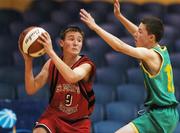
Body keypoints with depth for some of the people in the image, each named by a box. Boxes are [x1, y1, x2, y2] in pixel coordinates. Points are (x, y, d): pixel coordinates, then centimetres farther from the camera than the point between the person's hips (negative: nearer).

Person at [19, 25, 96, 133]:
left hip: (79, 121, -1)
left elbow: (72, 77, -41)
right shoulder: (52, 63, -7)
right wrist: (28, 61, -23)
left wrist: (51, 52, -42)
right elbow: (31, 89, -10)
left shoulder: (86, 65, -17)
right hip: (54, 115, 1)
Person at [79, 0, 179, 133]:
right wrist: (119, 16, 26)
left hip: (158, 115, -10)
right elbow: (138, 33, 25)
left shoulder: (150, 55, -15)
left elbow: (120, 47, -23)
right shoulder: (162, 50, 9)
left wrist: (95, 26, -18)